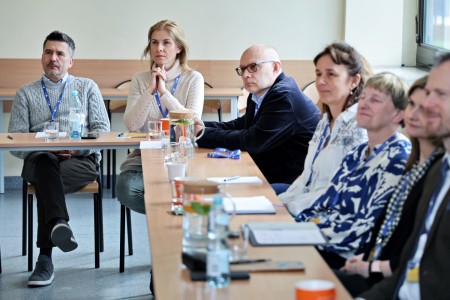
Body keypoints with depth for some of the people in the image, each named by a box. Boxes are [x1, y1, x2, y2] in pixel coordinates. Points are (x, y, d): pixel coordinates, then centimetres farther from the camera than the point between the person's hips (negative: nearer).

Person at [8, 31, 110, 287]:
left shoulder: (87, 87, 21)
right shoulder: (26, 93, 20)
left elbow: (102, 129, 10)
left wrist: (78, 147, -11)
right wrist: (48, 148, -9)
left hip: (81, 160, 0)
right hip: (40, 159, 0)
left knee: (46, 180, -35)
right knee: (45, 165, -39)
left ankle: (45, 257, -41)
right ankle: (59, 223, -63)